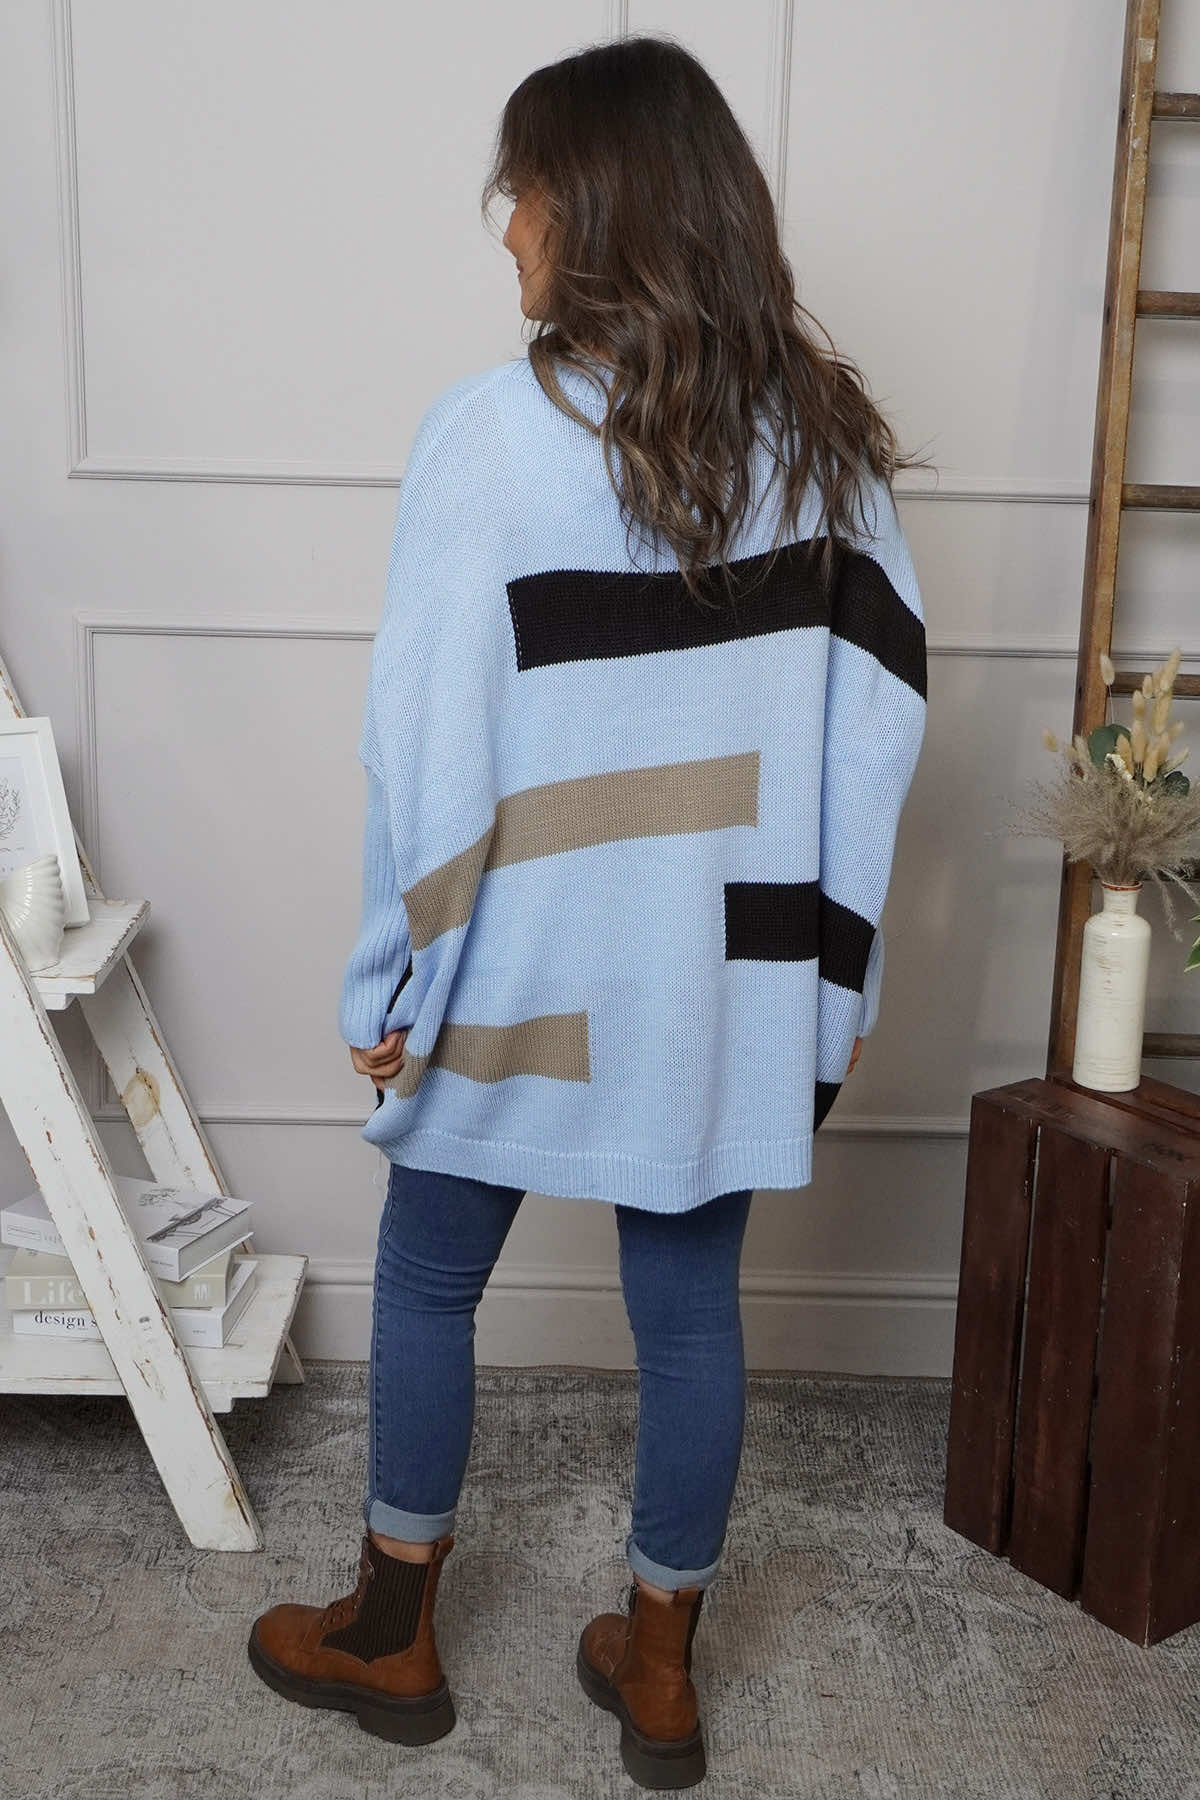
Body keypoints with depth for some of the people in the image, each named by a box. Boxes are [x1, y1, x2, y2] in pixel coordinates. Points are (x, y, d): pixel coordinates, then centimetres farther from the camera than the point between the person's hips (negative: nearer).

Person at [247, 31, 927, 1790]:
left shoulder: (499, 427, -14)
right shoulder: (824, 434, 0)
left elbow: (431, 747, -14)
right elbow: (879, 727, 1)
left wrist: (394, 989, -4)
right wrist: (833, 975, 8)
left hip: (533, 977, -4)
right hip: (730, 982, 4)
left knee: (428, 1283, 18)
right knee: (690, 1309, 16)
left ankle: (392, 1636, 36)